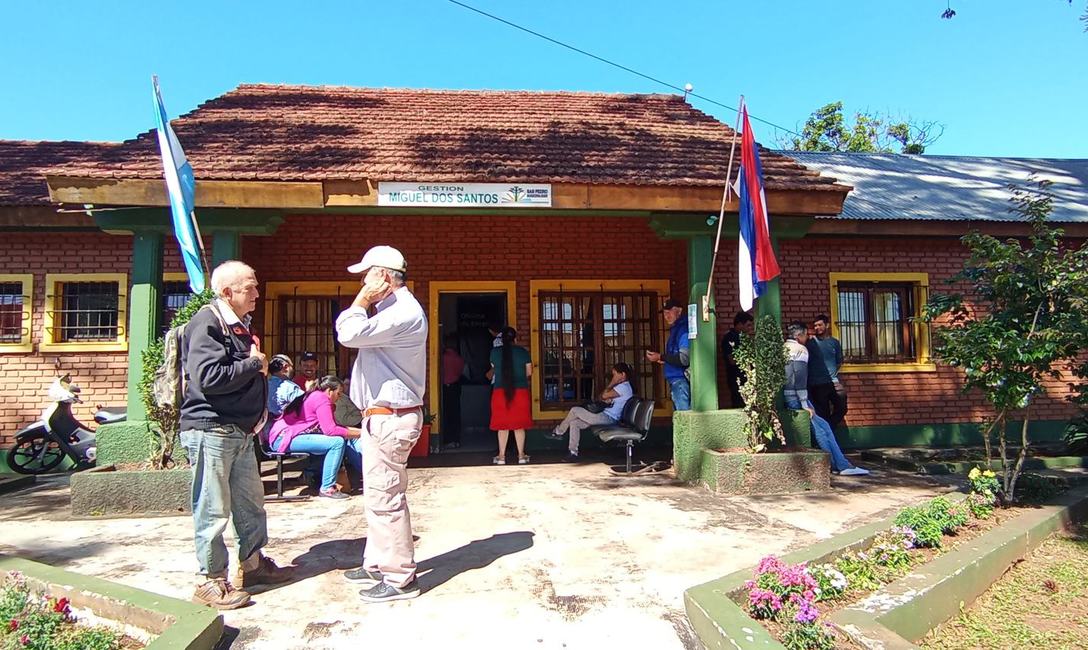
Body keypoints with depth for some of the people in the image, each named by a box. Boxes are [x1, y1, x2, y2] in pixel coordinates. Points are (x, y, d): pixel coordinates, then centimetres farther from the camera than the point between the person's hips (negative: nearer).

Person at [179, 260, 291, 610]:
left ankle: (253, 563, 33)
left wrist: (269, 363, 10)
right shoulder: (206, 323, -15)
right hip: (211, 430, -10)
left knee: (251, 501, 18)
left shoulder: (238, 325, 16)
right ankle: (211, 581, 13)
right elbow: (208, 377, -28)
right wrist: (253, 363, -17)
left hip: (240, 431, 10)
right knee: (213, 509, 1)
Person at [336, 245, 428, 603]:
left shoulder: (404, 312, -19)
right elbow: (346, 330, 19)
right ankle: (377, 562, 32)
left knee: (386, 497, -6)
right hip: (380, 417, 11)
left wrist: (362, 300, -14)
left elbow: (349, 334, -27)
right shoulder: (392, 309, 17)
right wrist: (366, 302, 9)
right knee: (377, 494, 19)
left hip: (391, 418, -11)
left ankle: (400, 578, 4)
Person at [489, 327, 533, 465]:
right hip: (520, 391, 0)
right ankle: (521, 456, 10)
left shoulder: (495, 352, 0)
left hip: (500, 391, 0)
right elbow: (529, 372, 5)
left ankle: (501, 456, 9)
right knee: (519, 424, 7)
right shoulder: (523, 351, -1)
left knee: (502, 424, 7)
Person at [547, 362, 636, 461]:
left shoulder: (624, 387, -14)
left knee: (575, 410, -7)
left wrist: (611, 384, -4)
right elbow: (602, 397, 19)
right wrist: (607, 400, -4)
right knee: (574, 423, 6)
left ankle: (558, 432, 11)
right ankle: (573, 452, 5)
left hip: (607, 418, -11)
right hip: (608, 417, 11)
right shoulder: (623, 386, 18)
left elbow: (604, 396, -17)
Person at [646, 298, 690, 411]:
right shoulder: (675, 330, 19)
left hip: (681, 381, -10)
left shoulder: (683, 329, -13)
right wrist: (664, 360, 8)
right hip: (675, 381, 10)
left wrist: (661, 357, -14)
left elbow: (684, 358, -21)